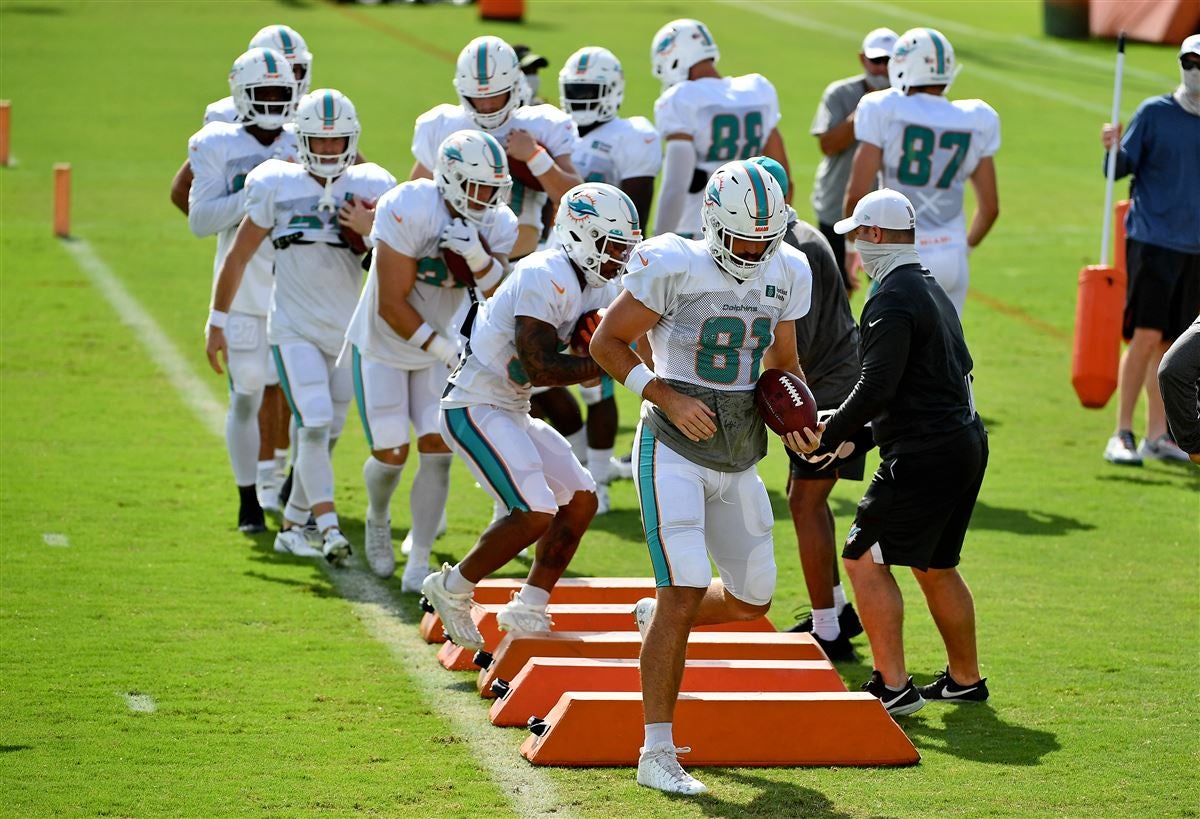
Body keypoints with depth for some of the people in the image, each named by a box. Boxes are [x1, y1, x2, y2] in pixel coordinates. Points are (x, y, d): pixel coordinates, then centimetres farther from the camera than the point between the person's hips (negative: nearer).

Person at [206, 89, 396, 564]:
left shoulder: (369, 190, 1)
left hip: (347, 332, 3)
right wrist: (217, 323, 8)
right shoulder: (277, 186, -3)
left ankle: (291, 527, 25)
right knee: (315, 427, -18)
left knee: (324, 436, 9)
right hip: (294, 330, -3)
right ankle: (330, 530, -25)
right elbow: (238, 257, 5)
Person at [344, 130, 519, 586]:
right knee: (391, 455, -3)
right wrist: (443, 350, -27)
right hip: (383, 346, -4)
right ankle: (378, 520, 31)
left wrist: (479, 258, -34)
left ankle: (419, 563, 1)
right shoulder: (408, 211, -30)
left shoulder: (498, 225, -11)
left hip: (438, 348, 4)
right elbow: (391, 306, -27)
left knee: (437, 450, -7)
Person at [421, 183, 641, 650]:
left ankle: (527, 610, 14)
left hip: (511, 413, 10)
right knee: (536, 513, -16)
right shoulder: (544, 277, -22)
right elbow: (539, 368, -27)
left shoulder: (599, 287, 9)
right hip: (474, 408, -10)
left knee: (581, 500, 7)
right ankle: (453, 589, 3)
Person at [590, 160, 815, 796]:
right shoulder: (674, 266, -15)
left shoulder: (786, 273, 4)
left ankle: (658, 616, 44)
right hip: (675, 454, -7)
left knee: (750, 600, 13)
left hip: (738, 464, 7)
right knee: (684, 596, -16)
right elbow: (607, 342, -9)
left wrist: (796, 421, -1)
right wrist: (667, 398, -19)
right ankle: (657, 755, -10)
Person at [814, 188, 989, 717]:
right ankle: (965, 678, 30)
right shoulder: (933, 290, 15)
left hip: (924, 454, -10)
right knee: (935, 567, 22)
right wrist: (841, 420, 18)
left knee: (864, 560, -5)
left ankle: (894, 687, -9)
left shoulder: (892, 300, -15)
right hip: (967, 441, 10)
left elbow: (877, 386, -22)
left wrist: (830, 436, -9)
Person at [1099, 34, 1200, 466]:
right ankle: (1122, 434, -6)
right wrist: (1114, 147, -20)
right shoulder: (1155, 113, -3)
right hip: (1151, 239, -4)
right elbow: (1120, 169, -3)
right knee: (1147, 336, -11)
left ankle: (1157, 434, 14)